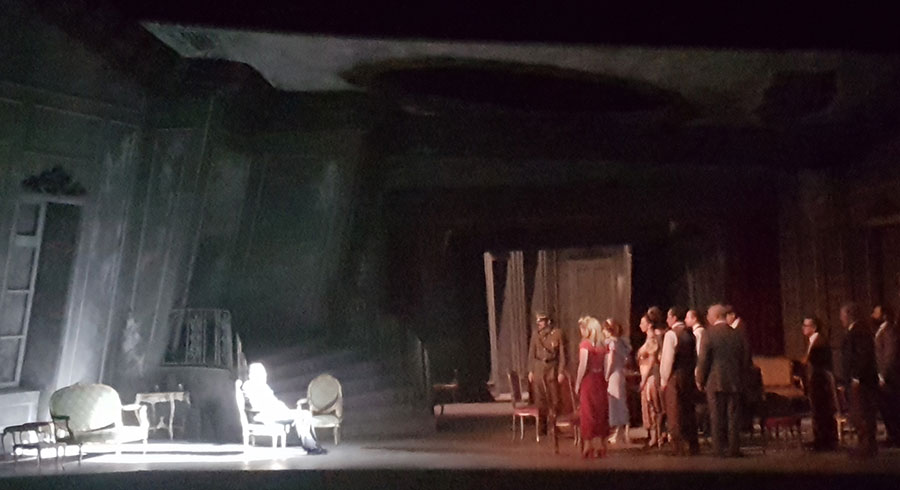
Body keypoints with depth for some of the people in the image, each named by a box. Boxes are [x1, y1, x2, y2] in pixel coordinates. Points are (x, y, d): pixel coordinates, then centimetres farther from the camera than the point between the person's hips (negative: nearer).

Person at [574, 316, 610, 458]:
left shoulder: (585, 344, -10)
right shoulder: (603, 345, 5)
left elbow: (583, 366, -15)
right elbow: (606, 367, 5)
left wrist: (577, 384, -8)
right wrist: (604, 381, 10)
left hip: (588, 381, -5)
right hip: (600, 381, 5)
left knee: (588, 413, 3)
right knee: (600, 412, 10)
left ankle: (588, 446, 5)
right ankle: (600, 445, 15)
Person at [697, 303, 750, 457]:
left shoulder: (710, 334, -9)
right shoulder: (738, 335, 2)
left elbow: (704, 360, -9)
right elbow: (746, 360, 7)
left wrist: (700, 381, 2)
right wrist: (742, 380, 17)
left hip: (715, 382, -3)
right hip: (735, 382, 3)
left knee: (717, 416, 4)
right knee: (733, 416, 9)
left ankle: (719, 449, 5)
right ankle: (734, 449, 11)